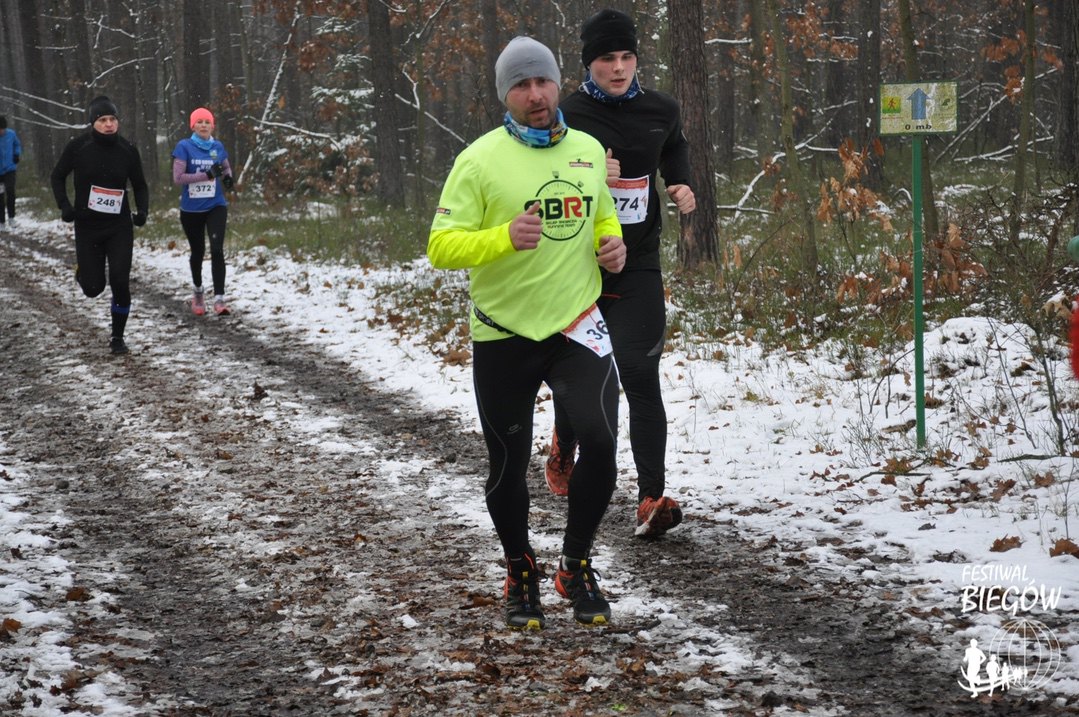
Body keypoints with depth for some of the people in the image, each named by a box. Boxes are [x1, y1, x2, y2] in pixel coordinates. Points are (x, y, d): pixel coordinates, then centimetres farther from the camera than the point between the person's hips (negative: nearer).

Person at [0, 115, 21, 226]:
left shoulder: (11, 134, -4)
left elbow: (17, 145, 17)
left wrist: (17, 154, -1)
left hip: (10, 169, 1)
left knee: (10, 190, -19)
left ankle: (11, 217, -2)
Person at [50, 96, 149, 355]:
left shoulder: (127, 150, -3)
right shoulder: (78, 147, -8)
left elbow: (140, 185, 10)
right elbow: (57, 177, 5)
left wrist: (142, 210, -7)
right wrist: (64, 205, -10)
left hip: (120, 227, 1)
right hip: (87, 226, -1)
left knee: (120, 282, -9)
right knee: (93, 288, 1)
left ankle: (118, 337, 8)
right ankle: (83, 270, 39)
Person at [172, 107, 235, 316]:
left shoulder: (218, 147, 1)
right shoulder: (184, 147, -8)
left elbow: (226, 167, 20)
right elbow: (177, 178, -15)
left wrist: (227, 177, -3)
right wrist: (207, 175, -21)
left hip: (216, 206, 1)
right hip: (191, 209, -1)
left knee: (217, 250, -16)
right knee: (198, 252, 14)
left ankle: (219, 298, -20)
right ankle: (198, 291, 40)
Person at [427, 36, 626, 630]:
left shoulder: (589, 151, 6)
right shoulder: (480, 159, -9)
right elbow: (441, 247, -13)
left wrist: (612, 242, 2)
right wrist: (506, 238, -29)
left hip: (577, 324, 2)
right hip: (504, 336, -2)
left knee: (600, 441, -15)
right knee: (508, 465, 9)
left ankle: (577, 566, 8)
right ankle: (520, 575, 34)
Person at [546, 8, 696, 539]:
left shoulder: (660, 111, 3)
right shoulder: (567, 116, -8)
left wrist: (682, 185, 7)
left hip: (638, 268, 1)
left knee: (640, 375, -13)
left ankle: (651, 499, -18)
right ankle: (563, 451, 46)